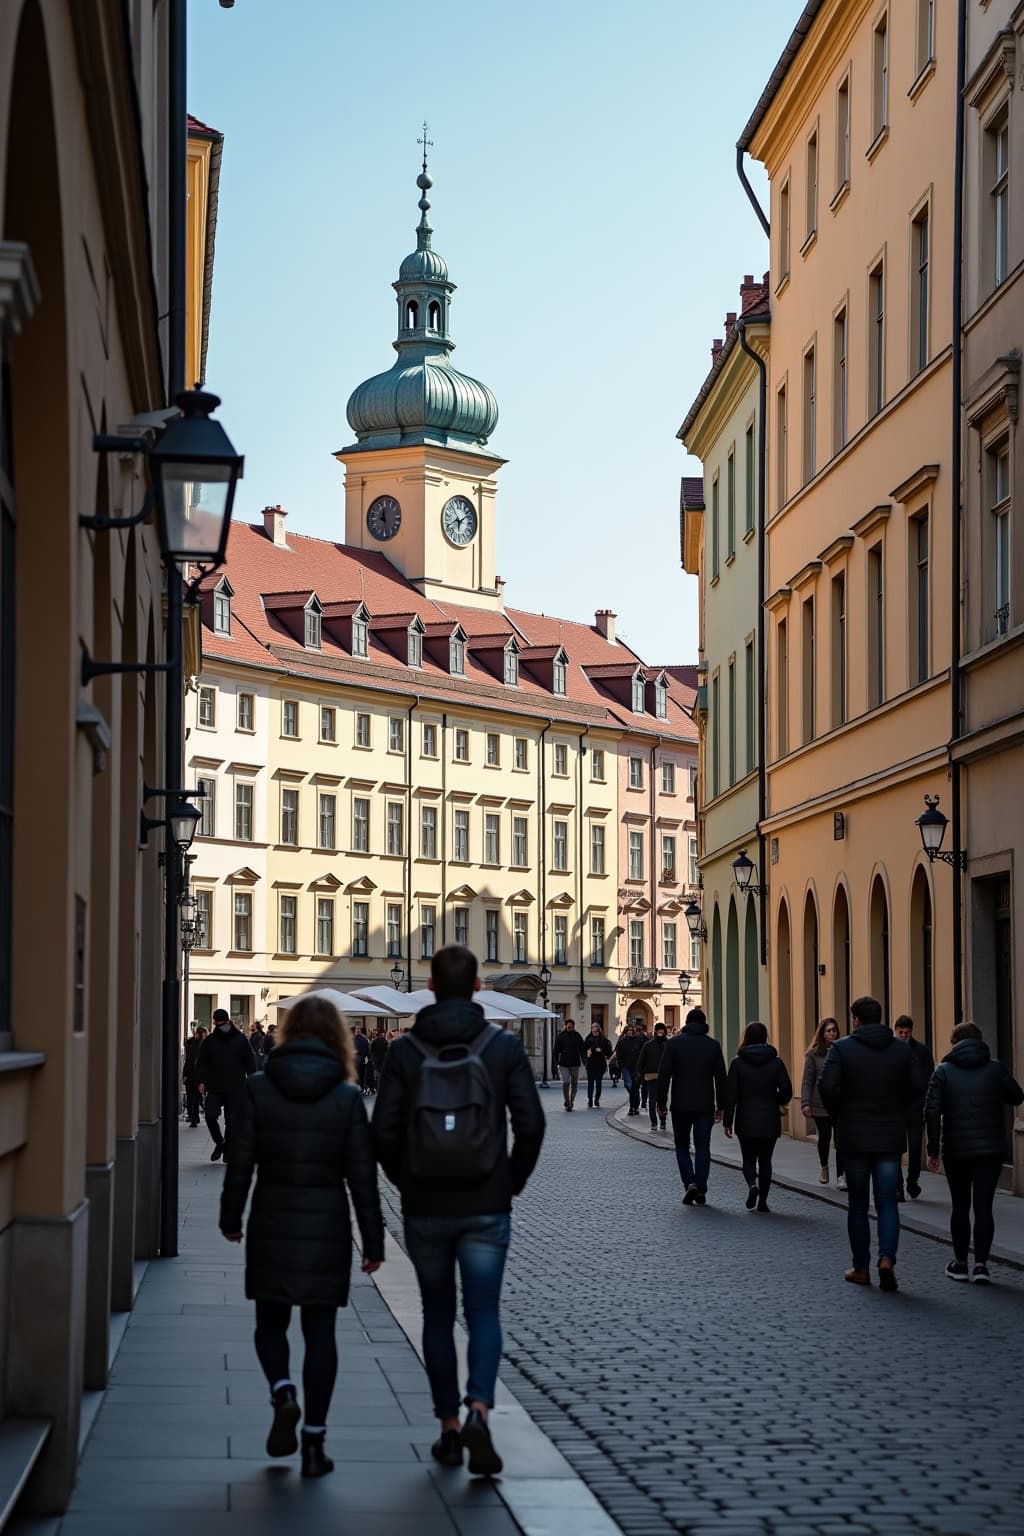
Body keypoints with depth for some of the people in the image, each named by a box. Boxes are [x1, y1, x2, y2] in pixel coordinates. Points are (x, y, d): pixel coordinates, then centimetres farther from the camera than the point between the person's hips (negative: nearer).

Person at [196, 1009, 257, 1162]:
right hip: (214, 1089, 1)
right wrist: (201, 1081, -2)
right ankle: (219, 1142, 13)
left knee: (231, 1120, 0)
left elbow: (250, 1062, 9)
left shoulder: (240, 1039, 5)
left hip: (235, 1089, -1)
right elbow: (201, 1062, 10)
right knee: (210, 1116, -11)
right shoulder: (209, 1040, 6)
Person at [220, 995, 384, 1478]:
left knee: (270, 1322, 16)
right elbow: (362, 1175, -3)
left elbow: (240, 1162, -1)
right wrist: (373, 1240, 3)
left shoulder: (257, 1090, -3)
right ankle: (314, 1442, 6)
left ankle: (283, 1394, -11)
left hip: (272, 1224, 0)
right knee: (320, 1331, 7)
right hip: (327, 1227, 0)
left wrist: (231, 1219, 12)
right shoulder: (347, 1096, -4)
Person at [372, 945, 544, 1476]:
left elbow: (384, 1131, -7)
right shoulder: (504, 1046, -4)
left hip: (425, 1211, 1)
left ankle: (449, 1430, 16)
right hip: (486, 1209, -1)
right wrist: (513, 1183, 7)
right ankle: (478, 1413, -19)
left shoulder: (406, 1050, -4)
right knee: (483, 1314, 4)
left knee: (438, 1316, 13)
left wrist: (407, 1184, 9)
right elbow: (530, 1123, -7)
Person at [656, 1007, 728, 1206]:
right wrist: (721, 1105, 11)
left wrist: (661, 1101, 2)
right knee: (702, 1148, 6)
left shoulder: (674, 1043, -2)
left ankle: (690, 1183, -8)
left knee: (682, 1146, 11)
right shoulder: (713, 1045, 2)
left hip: (681, 1105, -1)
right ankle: (701, 1190, 1)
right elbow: (721, 1077, 5)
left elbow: (664, 1075, -5)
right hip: (705, 1106, 1)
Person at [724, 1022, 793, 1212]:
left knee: (748, 1159, 11)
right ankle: (762, 1201, 8)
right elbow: (787, 1091, -5)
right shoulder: (776, 1062, -3)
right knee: (765, 1161, 10)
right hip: (770, 1121, 1)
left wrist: (728, 1122, -2)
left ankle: (752, 1184, -17)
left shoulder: (738, 1062, -6)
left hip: (746, 1122, -1)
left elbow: (731, 1094, -7)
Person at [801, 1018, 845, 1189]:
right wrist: (805, 1103, -10)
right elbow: (807, 1081, -2)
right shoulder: (814, 1054, -1)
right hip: (820, 1103, 0)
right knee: (824, 1138, 9)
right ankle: (824, 1167, 35)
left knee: (841, 1140, -7)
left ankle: (841, 1177, -6)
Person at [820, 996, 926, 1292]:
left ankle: (861, 1268, 13)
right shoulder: (902, 1049, 2)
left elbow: (828, 1087, -14)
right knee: (887, 1201, 4)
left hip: (854, 1137, -1)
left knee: (857, 1203, 9)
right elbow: (915, 1087, -1)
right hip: (891, 1137, 1)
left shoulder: (842, 1048, -6)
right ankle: (887, 1258, -16)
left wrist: (839, 1115, 3)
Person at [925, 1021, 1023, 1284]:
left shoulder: (944, 1071, -2)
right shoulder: (995, 1068, 0)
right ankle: (981, 1264, -9)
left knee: (960, 1207, 12)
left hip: (956, 1150, 0)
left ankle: (960, 1262, 18)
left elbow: (932, 1111, -8)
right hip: (991, 1149, 0)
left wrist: (933, 1149, -3)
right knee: (983, 1206, 0)